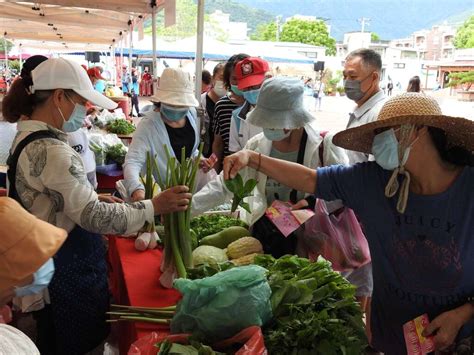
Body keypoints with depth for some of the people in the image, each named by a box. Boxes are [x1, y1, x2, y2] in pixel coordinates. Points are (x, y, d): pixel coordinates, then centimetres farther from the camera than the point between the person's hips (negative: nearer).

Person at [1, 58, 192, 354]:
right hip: (68, 271, -10)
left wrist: (93, 197, 10)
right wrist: (154, 207, -27)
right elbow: (92, 216, -30)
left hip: (47, 261, 10)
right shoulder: (51, 151, -27)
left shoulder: (28, 137, 6)